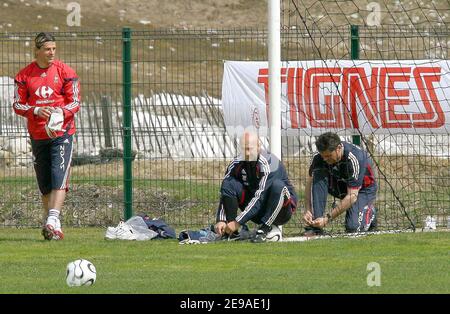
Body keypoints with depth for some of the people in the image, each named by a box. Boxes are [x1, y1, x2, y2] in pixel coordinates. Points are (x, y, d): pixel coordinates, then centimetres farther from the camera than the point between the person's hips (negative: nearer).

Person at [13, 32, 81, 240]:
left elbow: (75, 102, -1)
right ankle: (53, 228, 16)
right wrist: (36, 111, -16)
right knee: (44, 184, 7)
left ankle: (53, 221, -26)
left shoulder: (65, 72, -2)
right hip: (37, 135, 3)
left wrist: (61, 113, -21)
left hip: (62, 133, -3)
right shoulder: (24, 75, 3)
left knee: (59, 178, -17)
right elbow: (17, 105, 3)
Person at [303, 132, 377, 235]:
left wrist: (327, 218, -39)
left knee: (353, 227, -28)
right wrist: (308, 211, -29)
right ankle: (315, 227, -23)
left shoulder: (354, 159, -35)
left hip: (362, 188, -5)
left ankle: (369, 213, 8)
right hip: (339, 185, 5)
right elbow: (310, 183, -13)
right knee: (318, 174, -26)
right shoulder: (319, 157, -21)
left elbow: (352, 196, -35)